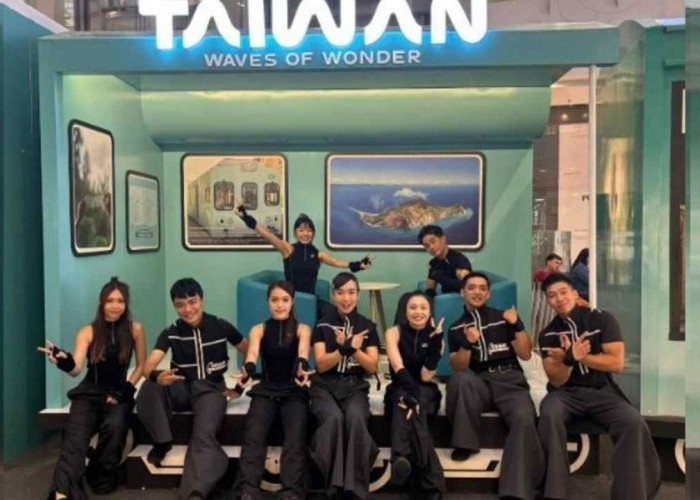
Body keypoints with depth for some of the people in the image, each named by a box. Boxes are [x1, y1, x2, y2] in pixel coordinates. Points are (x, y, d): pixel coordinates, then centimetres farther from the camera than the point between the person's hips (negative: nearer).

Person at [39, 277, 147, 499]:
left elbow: (142, 365, 8)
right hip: (89, 393, 0)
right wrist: (65, 362, -38)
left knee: (114, 426, -32)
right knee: (75, 438, -28)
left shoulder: (135, 329, 0)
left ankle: (101, 476, -8)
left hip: (119, 392, 0)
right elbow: (77, 368, -15)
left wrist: (126, 389, -6)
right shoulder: (88, 332, -2)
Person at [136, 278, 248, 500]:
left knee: (203, 435, -32)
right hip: (181, 389, 3)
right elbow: (148, 366, -14)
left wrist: (240, 386, 2)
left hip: (210, 389, -2)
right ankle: (161, 441, -11)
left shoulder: (221, 327, -2)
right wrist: (157, 376, -39)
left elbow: (250, 353, 9)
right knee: (149, 386, -30)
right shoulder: (171, 333, 0)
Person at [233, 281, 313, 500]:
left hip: (294, 391, -1)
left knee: (295, 435, -29)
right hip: (266, 389, 1)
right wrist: (248, 370, -38)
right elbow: (252, 353, -13)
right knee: (253, 434, -27)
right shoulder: (259, 330, 9)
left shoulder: (302, 329, 6)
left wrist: (303, 369, -42)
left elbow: (303, 352, -17)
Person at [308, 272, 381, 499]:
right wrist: (344, 348, -18)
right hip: (325, 386, 0)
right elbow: (321, 364, -3)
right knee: (334, 418, -34)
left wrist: (353, 348, -15)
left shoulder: (368, 327, 7)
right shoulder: (322, 325, 4)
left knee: (355, 418, -33)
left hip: (355, 386, 1)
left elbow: (373, 367, 1)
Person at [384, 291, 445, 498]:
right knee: (406, 400, -37)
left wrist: (436, 344, -17)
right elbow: (398, 367, -18)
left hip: (425, 391, 1)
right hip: (400, 389, -1)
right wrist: (411, 391, -36)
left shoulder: (434, 336, 3)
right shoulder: (394, 332, 0)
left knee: (410, 406, -36)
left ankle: (402, 457, -61)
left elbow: (426, 376, -9)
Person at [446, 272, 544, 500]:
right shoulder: (456, 328, 12)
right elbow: (458, 368, 4)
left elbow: (526, 354, 8)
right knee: (460, 378, -36)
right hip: (478, 383, 1)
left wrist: (517, 325, -6)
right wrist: (467, 344, -14)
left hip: (510, 380, 0)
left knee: (524, 420, -33)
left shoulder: (504, 318, 12)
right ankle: (465, 443, -21)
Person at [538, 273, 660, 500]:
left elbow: (617, 363, -9)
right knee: (549, 416, -34)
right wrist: (570, 358, -24)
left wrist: (579, 356, -16)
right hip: (567, 392, 0)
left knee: (634, 424, -30)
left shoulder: (602, 319, -1)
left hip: (602, 390, 0)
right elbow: (557, 381, -5)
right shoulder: (548, 334, 2)